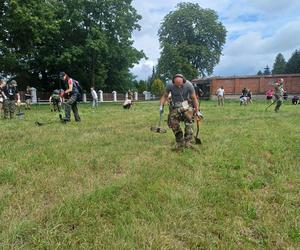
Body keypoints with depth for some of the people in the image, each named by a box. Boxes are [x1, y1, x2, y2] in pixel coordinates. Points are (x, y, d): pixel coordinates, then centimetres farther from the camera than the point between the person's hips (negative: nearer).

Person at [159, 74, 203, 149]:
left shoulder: (189, 85, -19)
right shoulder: (170, 85, -16)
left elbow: (194, 98, -10)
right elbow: (165, 96, 0)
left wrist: (197, 111, -8)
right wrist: (161, 106, -12)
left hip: (186, 105, -1)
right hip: (175, 106, 1)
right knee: (174, 124, -8)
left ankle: (188, 142, -21)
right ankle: (180, 143, 9)